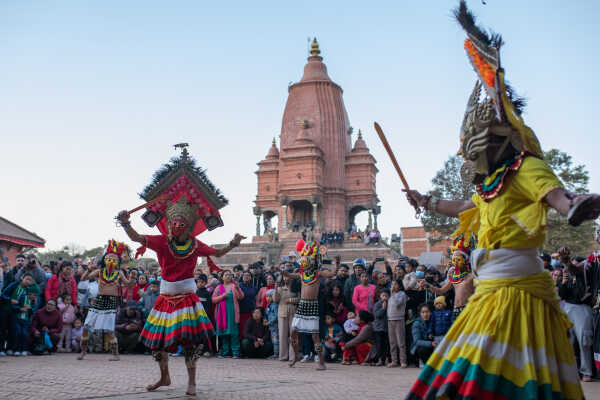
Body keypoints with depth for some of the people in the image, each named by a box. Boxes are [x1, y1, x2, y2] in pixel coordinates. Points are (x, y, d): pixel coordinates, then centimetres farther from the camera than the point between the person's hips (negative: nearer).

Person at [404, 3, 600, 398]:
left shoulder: (526, 168, -7)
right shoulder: (494, 181, 21)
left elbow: (557, 195, -28)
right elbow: (464, 208, 40)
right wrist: (428, 202, 52)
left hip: (517, 290, -10)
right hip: (493, 291, 10)